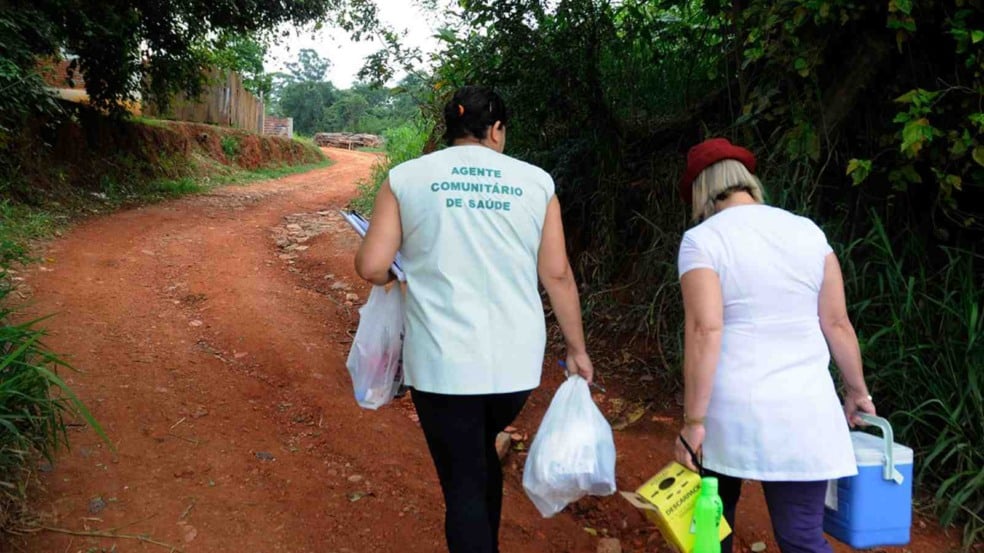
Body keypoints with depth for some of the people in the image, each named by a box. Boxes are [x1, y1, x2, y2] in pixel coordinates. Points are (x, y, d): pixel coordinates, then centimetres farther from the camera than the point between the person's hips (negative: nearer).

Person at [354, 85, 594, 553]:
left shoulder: (406, 178, 0)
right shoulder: (535, 181, 3)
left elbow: (372, 267, -4)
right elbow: (557, 274, 3)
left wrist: (396, 276, 19)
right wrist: (576, 349, 13)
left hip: (442, 361, -3)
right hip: (516, 361, 3)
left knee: (463, 483, 9)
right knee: (481, 451, 28)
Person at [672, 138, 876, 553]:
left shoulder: (702, 240, -7)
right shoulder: (808, 231, 6)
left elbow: (705, 331, -16)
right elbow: (837, 323, 6)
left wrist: (693, 420, -14)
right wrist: (857, 391, 19)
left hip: (730, 408, -2)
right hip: (804, 410, 3)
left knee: (715, 514, 20)